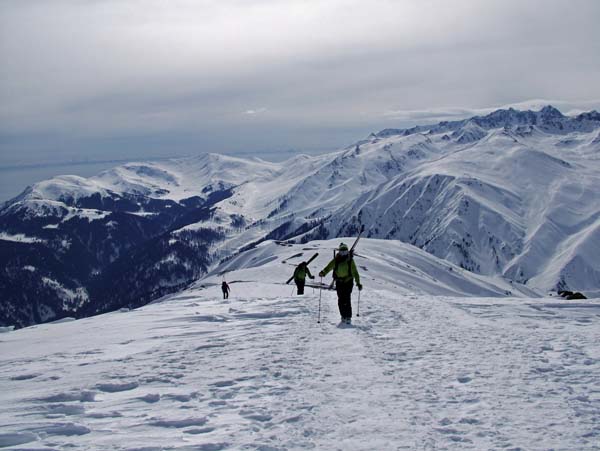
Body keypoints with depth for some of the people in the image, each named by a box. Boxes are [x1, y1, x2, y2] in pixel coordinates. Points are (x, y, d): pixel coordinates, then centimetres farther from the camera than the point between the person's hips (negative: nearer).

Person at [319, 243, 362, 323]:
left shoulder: (350, 261, 2)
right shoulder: (336, 260, 4)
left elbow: (355, 272, 5)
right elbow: (328, 267, -5)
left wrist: (358, 283, 3)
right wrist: (323, 273, -26)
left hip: (348, 281, -2)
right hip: (339, 282, 2)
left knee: (347, 300, -12)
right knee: (341, 300, 4)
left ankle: (348, 317, -8)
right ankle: (343, 316, 16)